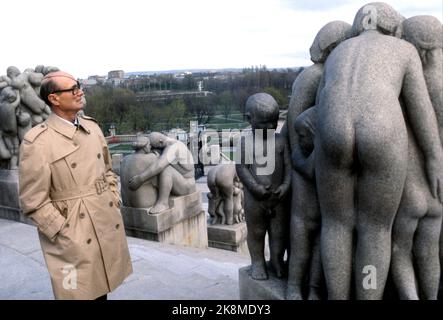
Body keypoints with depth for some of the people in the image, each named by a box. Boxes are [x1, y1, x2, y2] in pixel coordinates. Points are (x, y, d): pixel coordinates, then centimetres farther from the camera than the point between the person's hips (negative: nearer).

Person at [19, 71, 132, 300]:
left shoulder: (92, 127, 6)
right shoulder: (37, 142, -14)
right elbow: (34, 202, -12)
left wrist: (115, 203, 7)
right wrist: (66, 234, -13)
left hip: (108, 228, 6)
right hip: (74, 238, -5)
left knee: (102, 289, 19)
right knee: (82, 293, 9)